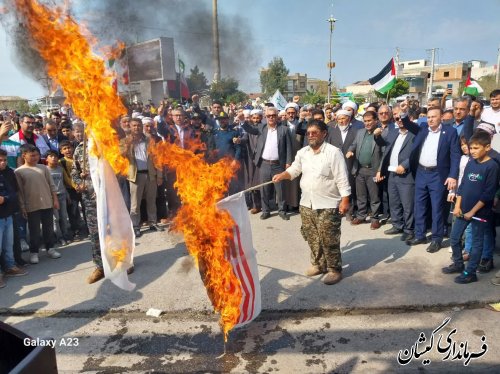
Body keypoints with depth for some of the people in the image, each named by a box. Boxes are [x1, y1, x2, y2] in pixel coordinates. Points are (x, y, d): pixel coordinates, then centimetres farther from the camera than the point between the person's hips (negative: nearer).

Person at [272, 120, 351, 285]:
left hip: (327, 205, -6)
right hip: (306, 204, 7)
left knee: (329, 240, 0)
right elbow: (294, 169, 16)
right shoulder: (302, 152, 7)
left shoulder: (333, 152, -12)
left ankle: (334, 269, 16)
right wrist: (282, 175, -3)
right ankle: (318, 264, 32)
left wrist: (345, 200, -17)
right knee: (312, 238, 16)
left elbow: (342, 179, -13)